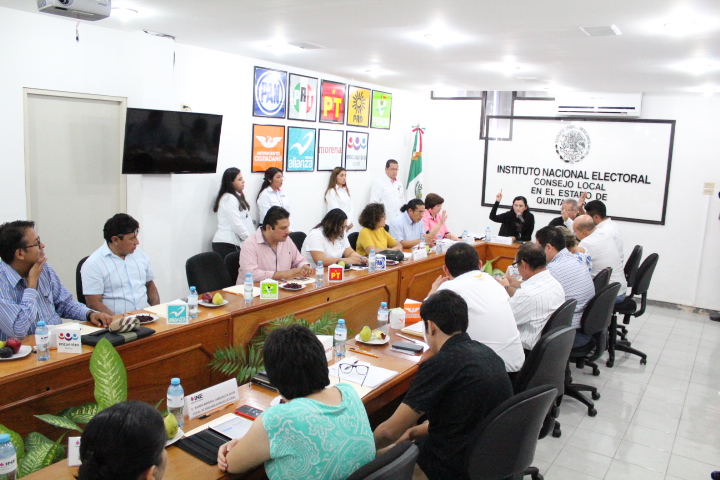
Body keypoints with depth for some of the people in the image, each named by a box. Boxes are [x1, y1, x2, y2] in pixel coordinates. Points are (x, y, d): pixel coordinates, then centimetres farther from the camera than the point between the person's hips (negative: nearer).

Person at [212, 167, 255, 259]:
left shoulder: (237, 197, 19)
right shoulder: (228, 199, -10)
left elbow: (244, 220, 16)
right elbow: (236, 224, -16)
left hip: (233, 243, 8)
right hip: (226, 245, -8)